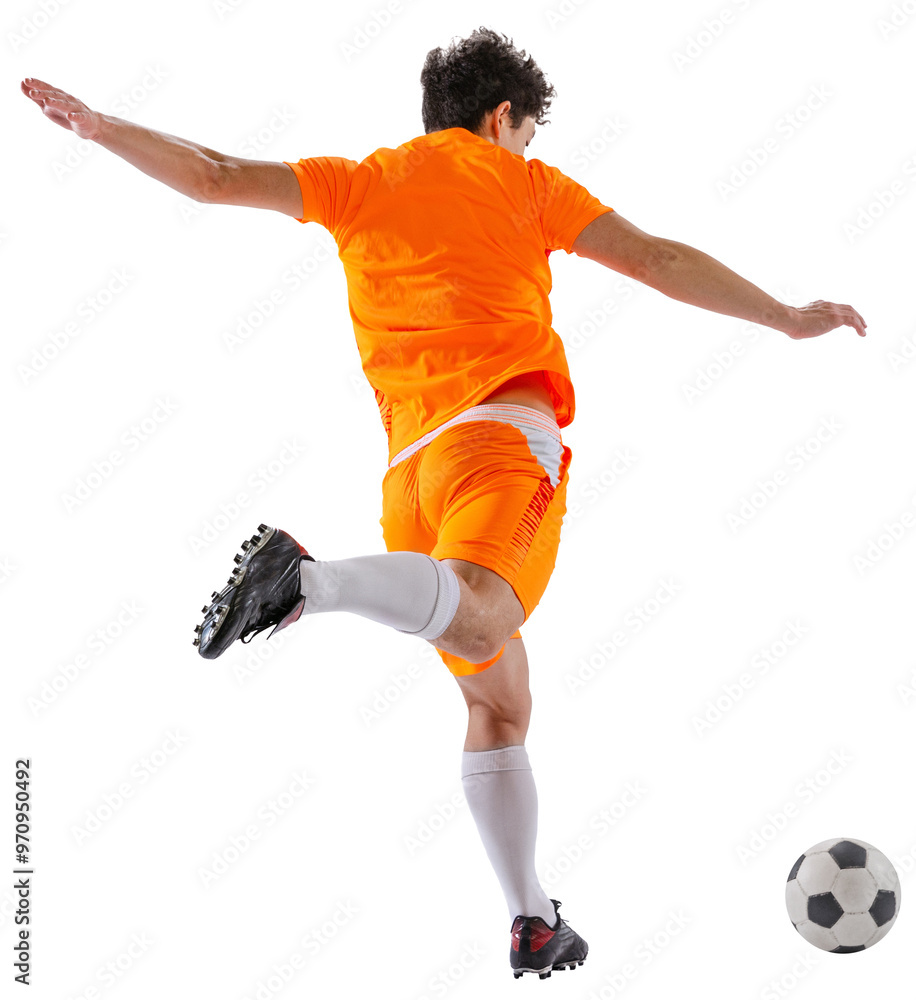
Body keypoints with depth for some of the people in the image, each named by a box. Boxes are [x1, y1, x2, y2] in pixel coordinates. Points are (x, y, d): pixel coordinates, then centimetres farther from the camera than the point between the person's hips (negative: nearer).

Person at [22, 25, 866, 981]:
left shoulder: (360, 183, 22)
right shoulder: (524, 183, 15)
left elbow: (213, 175, 18)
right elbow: (658, 261, 13)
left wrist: (92, 125, 30)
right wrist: (788, 317, 20)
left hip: (411, 460, 5)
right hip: (503, 432, -5)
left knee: (496, 701, 14)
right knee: (475, 621, -32)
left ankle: (533, 925, 15)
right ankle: (312, 579, -54)